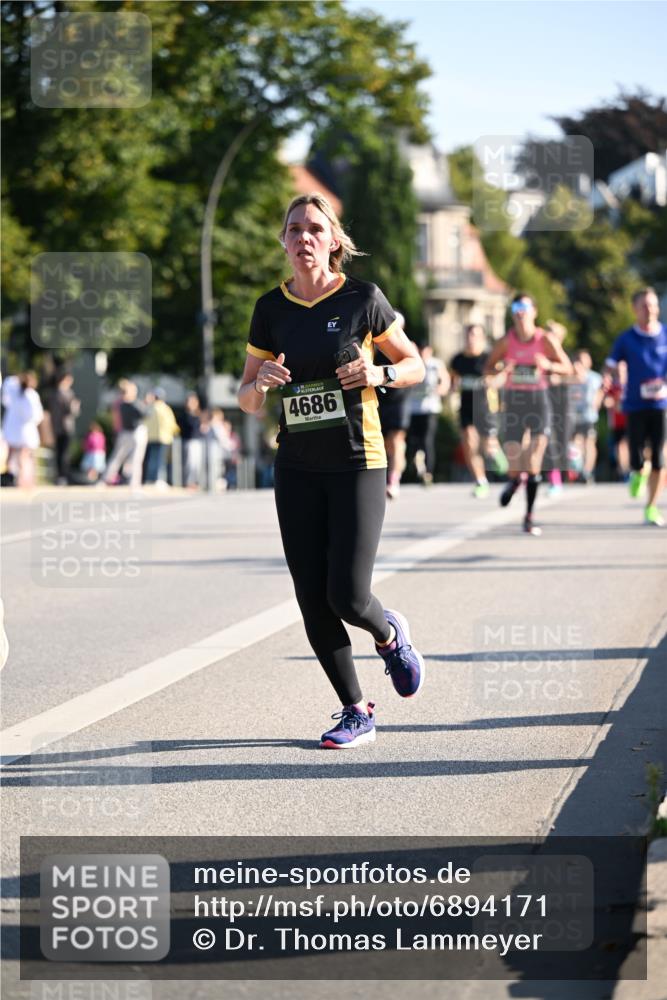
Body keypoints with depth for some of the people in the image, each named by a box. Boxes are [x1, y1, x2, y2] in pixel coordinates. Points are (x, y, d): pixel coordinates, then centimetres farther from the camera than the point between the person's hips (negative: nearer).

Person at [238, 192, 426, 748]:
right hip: (297, 468, 4)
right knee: (312, 602, 1)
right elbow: (247, 400, 11)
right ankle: (356, 712, 16)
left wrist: (380, 374, -14)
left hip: (357, 463, -4)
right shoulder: (271, 309, 5)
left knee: (348, 595, -12)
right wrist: (261, 384, -12)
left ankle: (389, 635, 24)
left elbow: (415, 367, 6)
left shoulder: (362, 299, -4)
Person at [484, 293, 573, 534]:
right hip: (513, 403, 1)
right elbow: (487, 370, 6)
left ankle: (529, 518, -1)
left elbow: (567, 368, 1)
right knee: (515, 467, 0)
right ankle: (514, 482, 38)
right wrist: (501, 371, -17)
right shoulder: (505, 342, -2)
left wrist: (548, 365, -19)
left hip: (538, 400, -1)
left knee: (534, 464, -10)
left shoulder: (546, 339, -4)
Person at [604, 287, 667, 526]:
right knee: (636, 459, -6)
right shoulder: (626, 339, 2)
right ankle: (638, 473, 32)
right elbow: (610, 364, 1)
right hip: (636, 405, -1)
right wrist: (607, 378, -21)